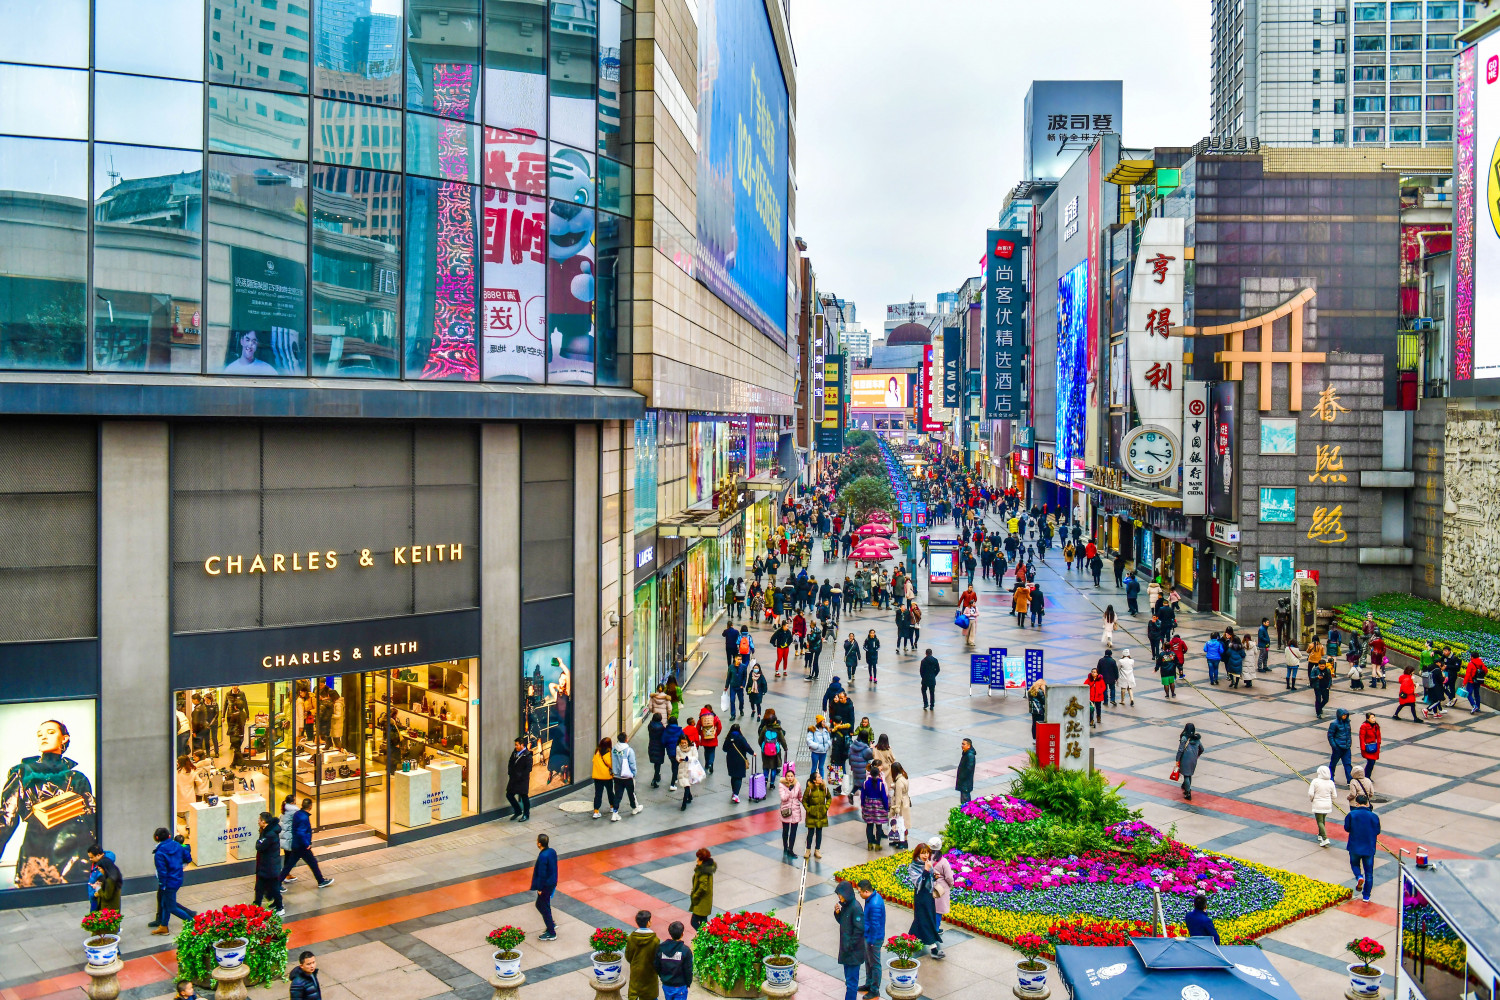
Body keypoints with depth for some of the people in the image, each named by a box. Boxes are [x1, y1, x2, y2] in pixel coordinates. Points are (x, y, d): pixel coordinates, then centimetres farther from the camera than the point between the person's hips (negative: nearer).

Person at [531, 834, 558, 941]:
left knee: (543, 907, 6)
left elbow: (542, 874, -23)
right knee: (540, 904, 24)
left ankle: (551, 934, 15)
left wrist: (539, 888, -13)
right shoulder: (552, 852, -1)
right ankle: (551, 925, 34)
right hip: (552, 883, 9)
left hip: (546, 885, -9)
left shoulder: (543, 857, -27)